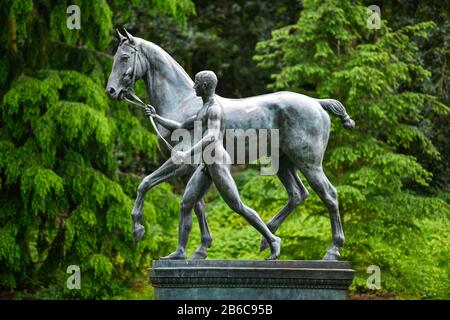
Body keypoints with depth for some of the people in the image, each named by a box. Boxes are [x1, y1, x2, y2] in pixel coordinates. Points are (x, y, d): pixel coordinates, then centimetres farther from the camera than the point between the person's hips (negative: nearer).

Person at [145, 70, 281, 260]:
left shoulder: (214, 108, -12)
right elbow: (180, 128, 31)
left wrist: (188, 154, -31)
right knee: (185, 205, 1)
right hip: (206, 166, 10)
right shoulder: (204, 111, 22)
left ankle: (271, 239, 0)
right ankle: (180, 252, -1)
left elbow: (212, 137, -27)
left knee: (237, 207, -8)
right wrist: (156, 117, 24)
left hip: (218, 164, -10)